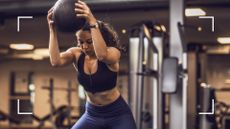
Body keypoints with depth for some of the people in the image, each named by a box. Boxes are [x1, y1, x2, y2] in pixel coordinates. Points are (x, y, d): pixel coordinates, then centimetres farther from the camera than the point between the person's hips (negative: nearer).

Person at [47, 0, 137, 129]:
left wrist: (93, 23, -54)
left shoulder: (112, 53, -20)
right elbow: (56, 61, -30)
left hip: (117, 114, -4)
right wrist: (52, 29, -36)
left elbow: (102, 55, -46)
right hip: (92, 114, 5)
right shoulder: (77, 54, -9)